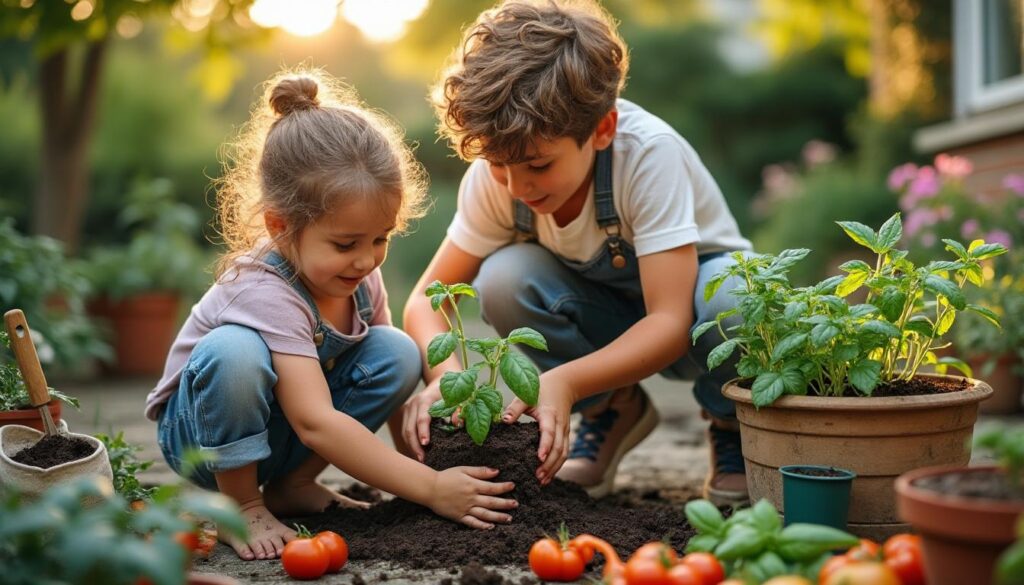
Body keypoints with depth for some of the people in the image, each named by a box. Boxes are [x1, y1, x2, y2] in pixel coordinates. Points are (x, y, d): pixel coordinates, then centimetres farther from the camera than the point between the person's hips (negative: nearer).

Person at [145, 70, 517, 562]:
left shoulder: (359, 277, -10)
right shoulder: (266, 294, -32)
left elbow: (389, 378, 3)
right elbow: (316, 424, -39)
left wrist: (416, 446, -14)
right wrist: (430, 488, -40)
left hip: (281, 435, 7)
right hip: (201, 429, -6)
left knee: (397, 353, -16)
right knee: (233, 352, -39)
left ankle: (292, 484, -2)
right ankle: (239, 504, -15)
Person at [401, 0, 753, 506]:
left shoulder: (647, 153, -33)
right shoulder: (494, 174, -21)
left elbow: (669, 321, -36)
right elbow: (428, 297, -16)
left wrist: (563, 381, -50)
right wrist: (444, 372, -39)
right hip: (604, 314, 3)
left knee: (733, 305, -39)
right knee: (502, 279, -28)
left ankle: (731, 423, -3)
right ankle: (611, 410, -1)